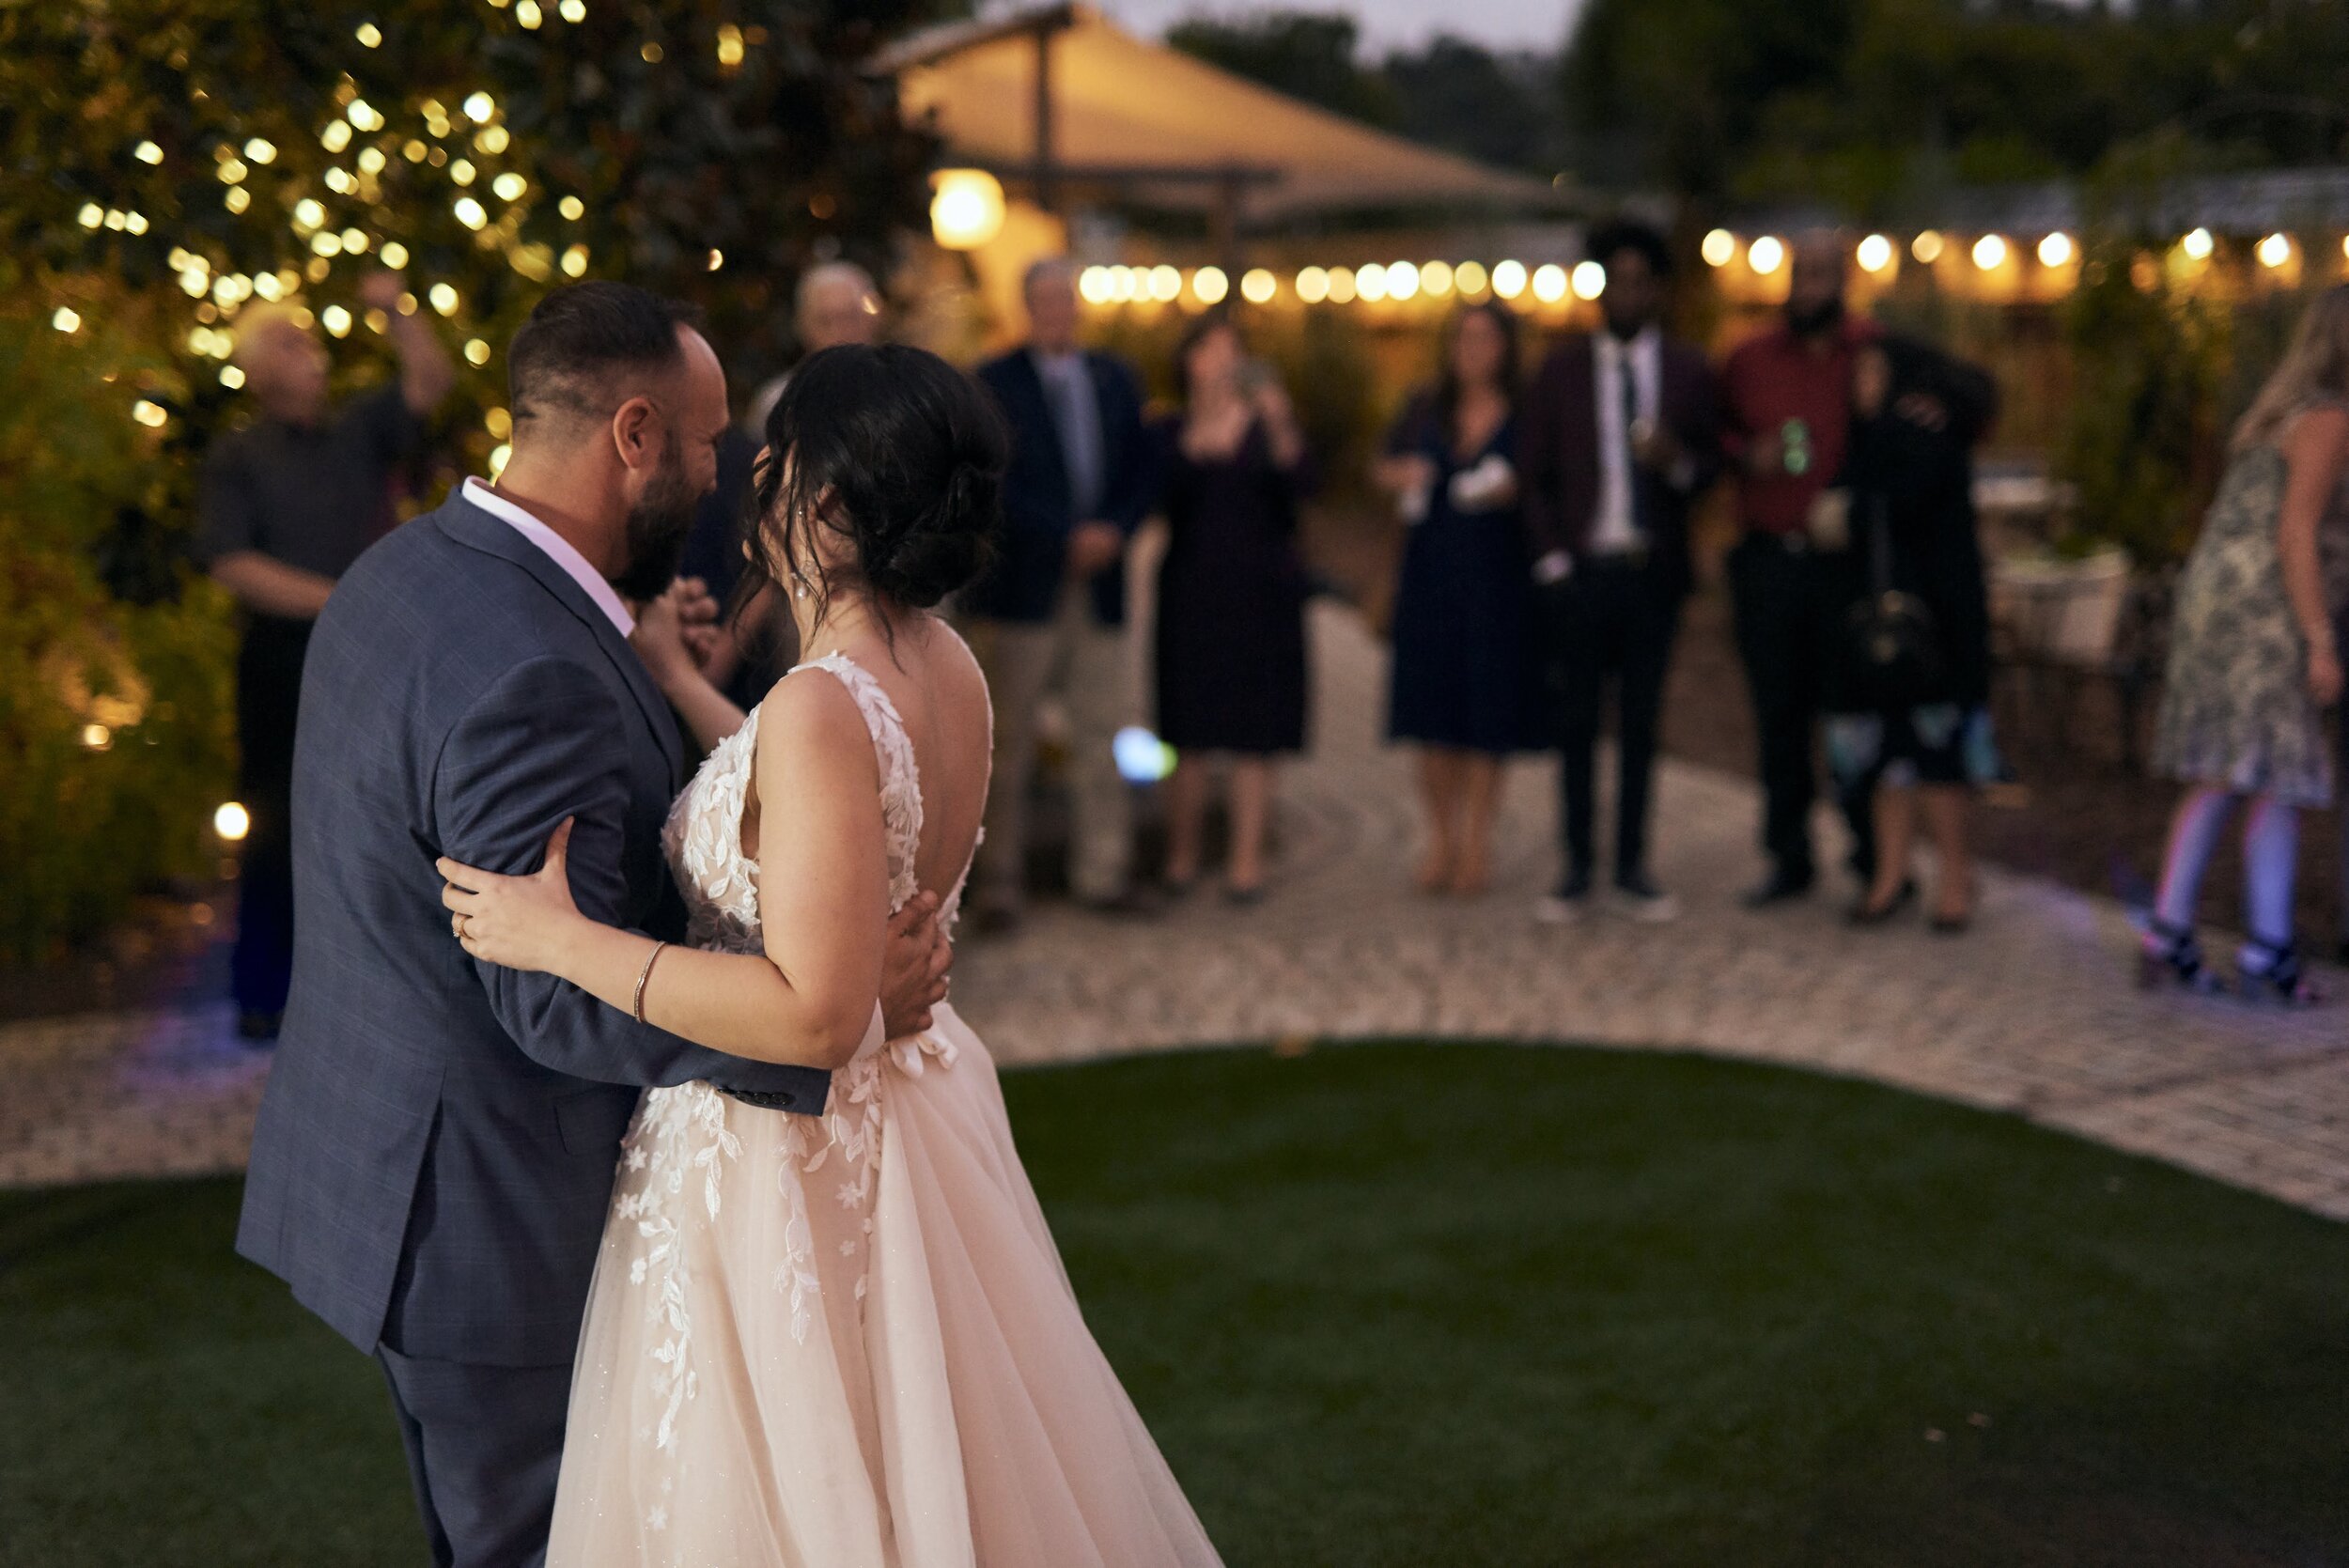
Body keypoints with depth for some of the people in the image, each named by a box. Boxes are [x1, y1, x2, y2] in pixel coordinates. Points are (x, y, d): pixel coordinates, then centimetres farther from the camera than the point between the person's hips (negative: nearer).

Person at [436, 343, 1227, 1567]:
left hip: (781, 1164, -8)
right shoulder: (945, 667, -2)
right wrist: (673, 676, 18)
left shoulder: (824, 709, -28)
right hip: (907, 1122, 9)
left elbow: (812, 1014, -30)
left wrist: (563, 940, -25)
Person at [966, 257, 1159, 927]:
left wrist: (1114, 531, -7)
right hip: (1022, 590, -4)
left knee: (1104, 735, 6)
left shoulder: (1115, 380, 13)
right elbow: (997, 487, -8)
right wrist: (1069, 539, -13)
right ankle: (999, 883, 6)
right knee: (1008, 742, 0)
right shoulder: (995, 383, 0)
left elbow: (1142, 474, 11)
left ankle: (1102, 873, 15)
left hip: (1098, 584, 4)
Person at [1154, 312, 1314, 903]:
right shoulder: (1171, 433, 8)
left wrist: (1280, 426, -26)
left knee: (1254, 733, -3)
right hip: (1192, 589, 1)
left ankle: (1247, 859, -2)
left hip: (1261, 589, 0)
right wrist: (1195, 448, -22)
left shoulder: (1267, 425, 7)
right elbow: (1159, 497, -8)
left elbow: (1297, 484, -10)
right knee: (1188, 733, 1)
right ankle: (1182, 855, 11)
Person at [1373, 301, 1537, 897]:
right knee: (1433, 715, 3)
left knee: (1486, 713, -1)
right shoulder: (1427, 411, 10)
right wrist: (1400, 476, -3)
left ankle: (1476, 843, 9)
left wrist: (1510, 493, -19)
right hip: (1430, 573, 3)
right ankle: (1441, 840, 14)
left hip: (1497, 577, -3)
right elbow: (1382, 469, 18)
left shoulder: (1524, 417, 0)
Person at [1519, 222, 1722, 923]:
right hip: (1580, 570, -1)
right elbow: (1538, 477, 5)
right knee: (1577, 724, 2)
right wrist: (1553, 562, -3)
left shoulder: (1690, 372, 7)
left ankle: (1633, 867, 15)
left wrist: (1678, 463, -15)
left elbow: (1711, 467, 8)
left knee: (1642, 724, 6)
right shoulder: (1560, 370, 5)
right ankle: (1577, 870, 11)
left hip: (1653, 572, 1)